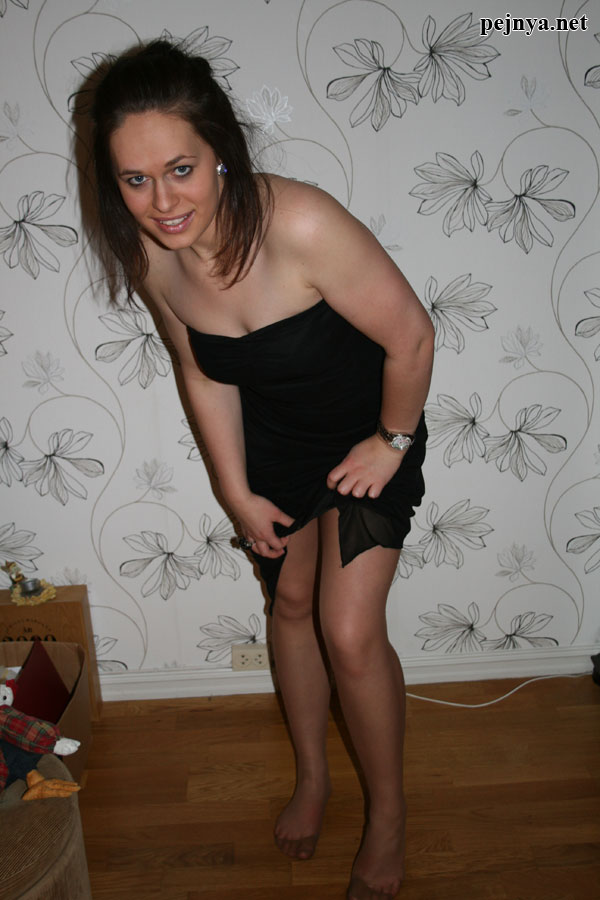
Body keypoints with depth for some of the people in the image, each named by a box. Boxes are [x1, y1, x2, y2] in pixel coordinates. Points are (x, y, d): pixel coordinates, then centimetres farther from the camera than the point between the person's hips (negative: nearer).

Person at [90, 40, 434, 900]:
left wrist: (392, 442, -12)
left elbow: (411, 337, -24)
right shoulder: (154, 256, -16)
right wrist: (239, 493, 0)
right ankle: (313, 773, 42)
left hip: (367, 432, -5)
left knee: (350, 630, -7)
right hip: (273, 441, 5)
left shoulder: (301, 225, -35)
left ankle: (389, 813, 22)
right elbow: (208, 377, -2)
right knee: (290, 605, 16)